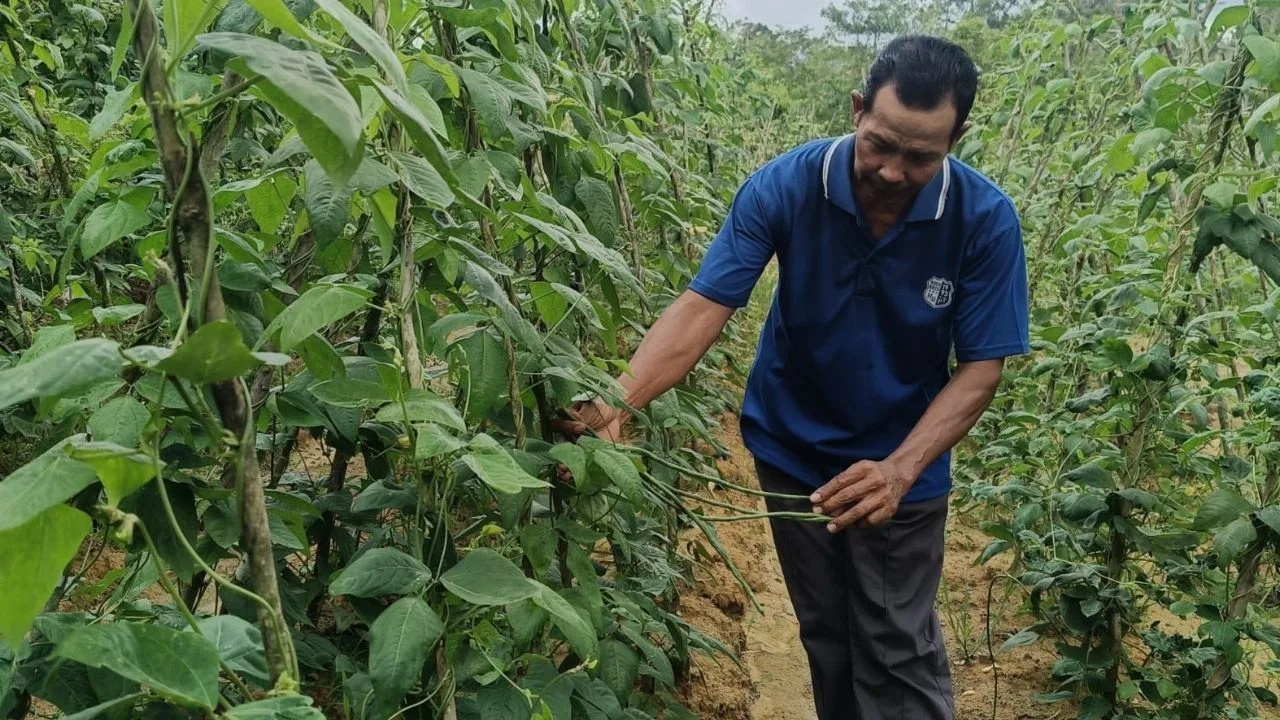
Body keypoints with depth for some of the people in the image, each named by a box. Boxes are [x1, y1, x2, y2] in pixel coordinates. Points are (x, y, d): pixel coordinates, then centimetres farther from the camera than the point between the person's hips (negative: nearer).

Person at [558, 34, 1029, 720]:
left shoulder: (986, 219, -21)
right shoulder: (786, 186, -22)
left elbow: (981, 366, -18)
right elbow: (703, 306, -27)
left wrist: (900, 469, -34)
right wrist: (618, 400, -44)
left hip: (901, 467, -1)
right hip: (792, 452, 2)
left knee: (899, 655, 4)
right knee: (825, 635, 19)